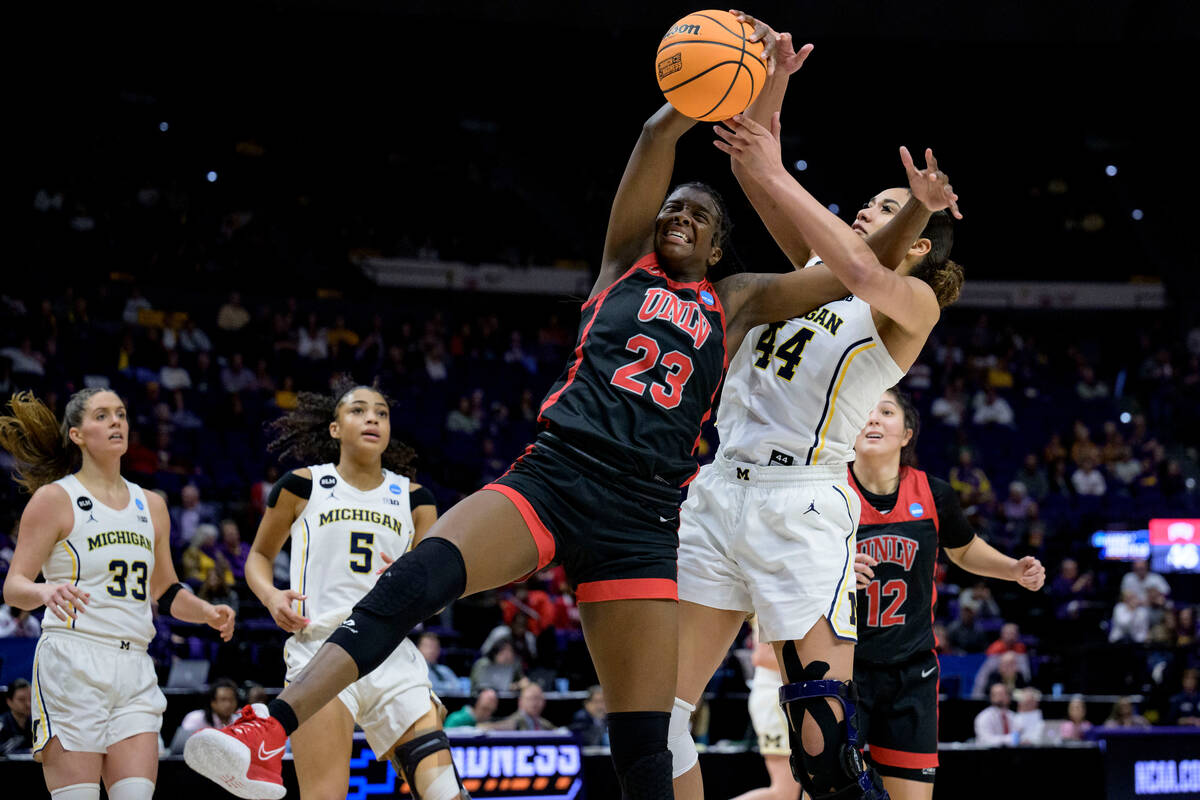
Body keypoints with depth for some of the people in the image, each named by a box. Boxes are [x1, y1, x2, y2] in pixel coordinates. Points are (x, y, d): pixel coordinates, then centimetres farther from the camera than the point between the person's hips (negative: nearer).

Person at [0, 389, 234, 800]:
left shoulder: (150, 505, 17)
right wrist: (46, 591, -25)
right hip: (72, 664, -5)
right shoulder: (54, 499, 1)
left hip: (134, 671, 5)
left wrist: (207, 612, 7)